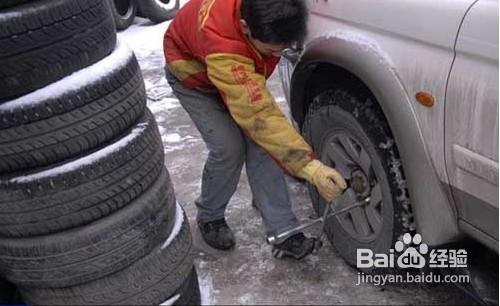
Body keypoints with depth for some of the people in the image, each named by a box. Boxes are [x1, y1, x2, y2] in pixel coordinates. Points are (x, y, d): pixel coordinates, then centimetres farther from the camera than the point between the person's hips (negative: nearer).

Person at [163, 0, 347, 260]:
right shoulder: (222, 44, -46)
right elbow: (261, 117, -47)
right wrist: (311, 168, -49)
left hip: (240, 71, 5)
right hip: (191, 73, -5)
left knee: (260, 142, -12)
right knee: (229, 148, -20)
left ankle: (283, 231, -6)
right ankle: (209, 217, 9)